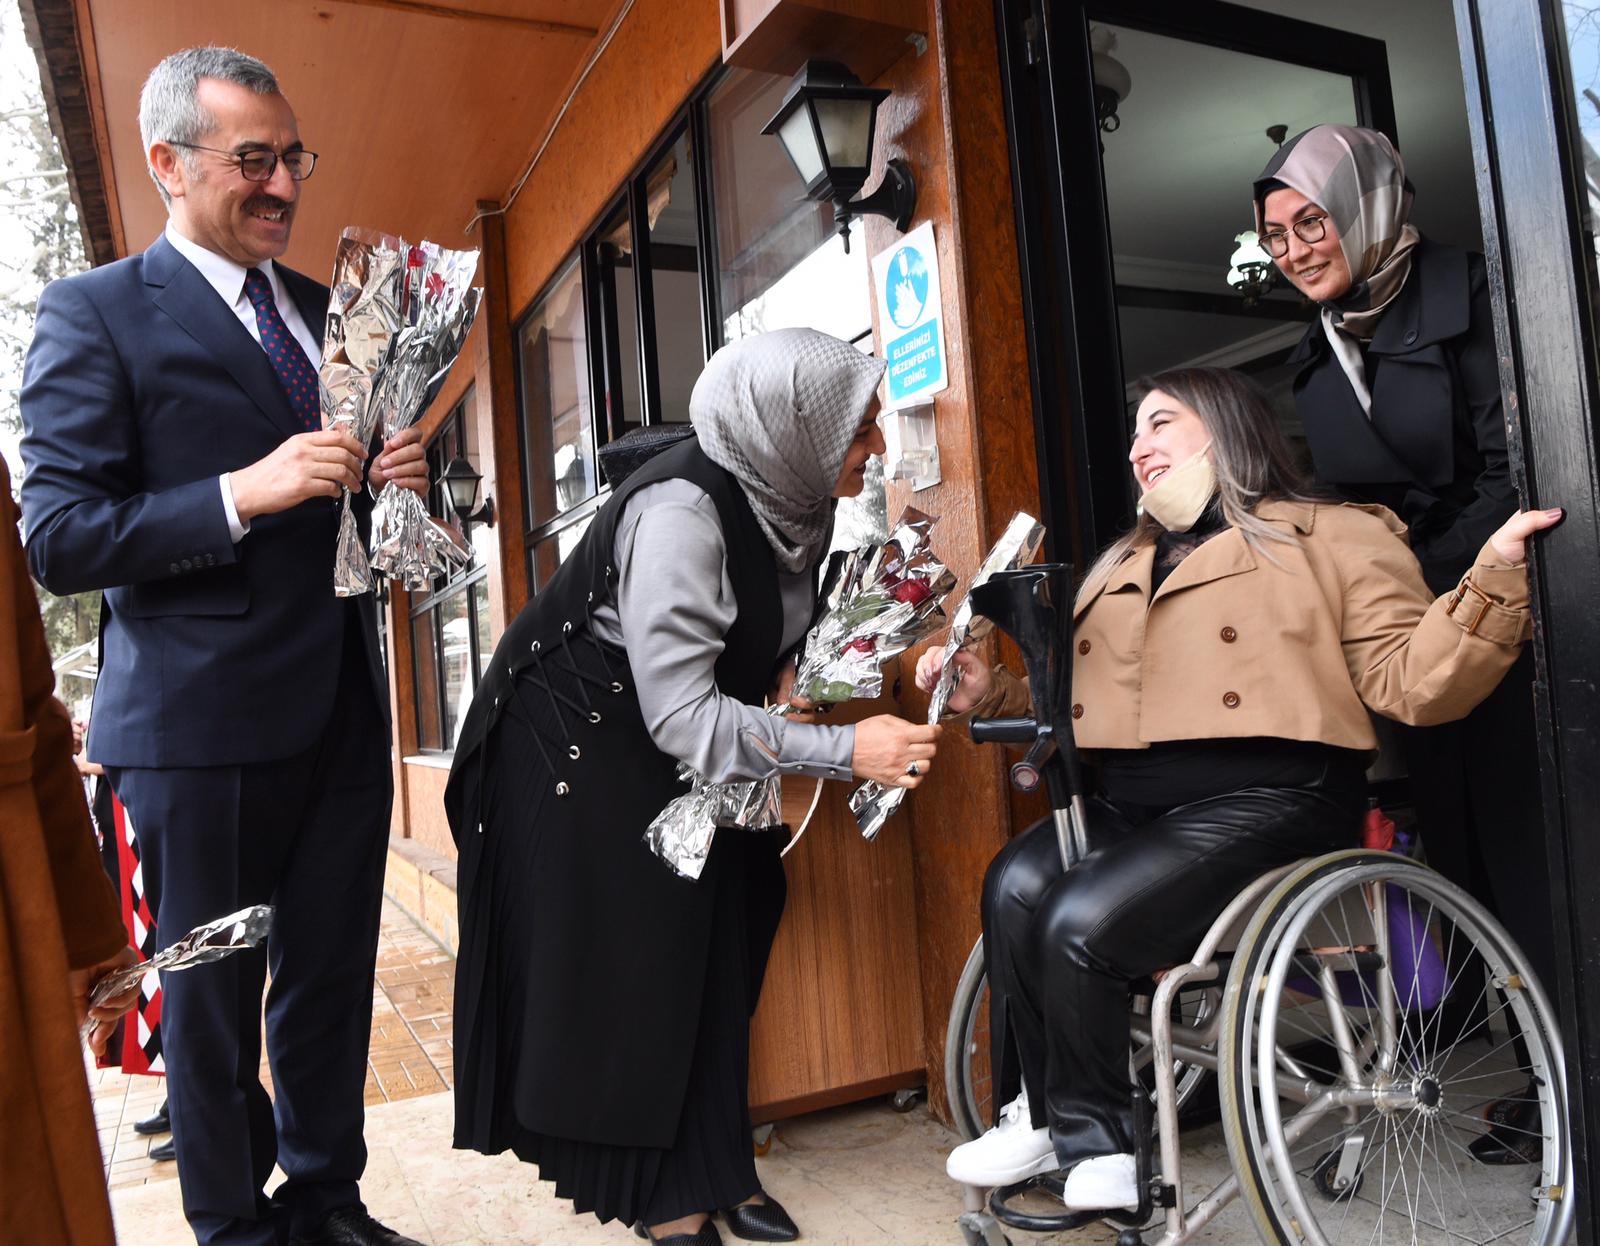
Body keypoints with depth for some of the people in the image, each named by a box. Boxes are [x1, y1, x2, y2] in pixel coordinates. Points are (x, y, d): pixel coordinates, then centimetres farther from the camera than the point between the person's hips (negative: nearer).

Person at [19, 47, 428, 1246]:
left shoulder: (323, 310, 14)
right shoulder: (94, 313, -4)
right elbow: (59, 540, -10)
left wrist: (395, 476, -1)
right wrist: (242, 495, -22)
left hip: (341, 708, 6)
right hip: (203, 722, -5)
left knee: (333, 978, 16)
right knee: (212, 1000, 10)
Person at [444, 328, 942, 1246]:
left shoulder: (789, 497, -8)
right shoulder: (680, 512, -32)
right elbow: (681, 715, -34)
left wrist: (783, 674, -9)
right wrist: (845, 751, -33)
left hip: (665, 746, 8)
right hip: (576, 747, -7)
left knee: (712, 954, 7)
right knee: (625, 971, -1)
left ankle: (711, 1171, 20)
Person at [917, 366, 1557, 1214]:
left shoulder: (1335, 538, 8)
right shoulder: (1121, 568, 25)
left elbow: (1410, 685, -3)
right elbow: (1077, 703, 25)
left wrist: (1494, 575, -14)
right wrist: (990, 694, 11)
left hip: (1263, 801, -5)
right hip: (1129, 804, 6)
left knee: (1081, 922, -26)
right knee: (1015, 887, -23)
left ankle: (1085, 1135, 1)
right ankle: (1047, 1116, -4)